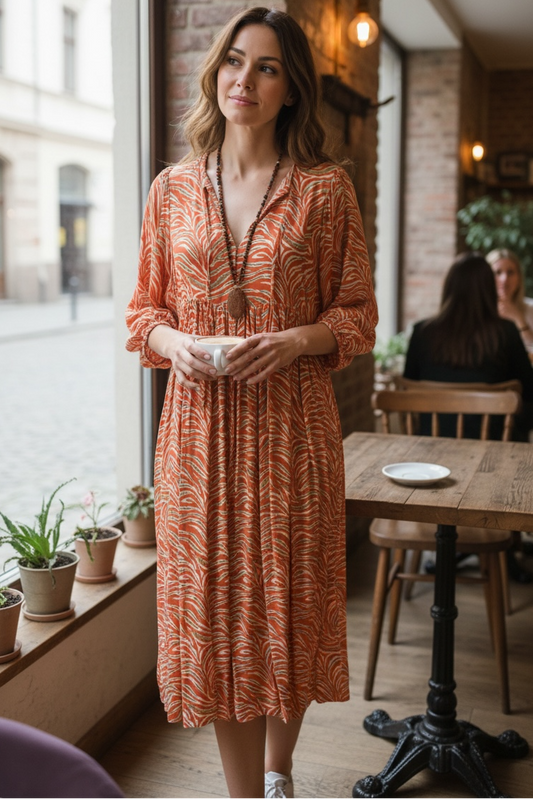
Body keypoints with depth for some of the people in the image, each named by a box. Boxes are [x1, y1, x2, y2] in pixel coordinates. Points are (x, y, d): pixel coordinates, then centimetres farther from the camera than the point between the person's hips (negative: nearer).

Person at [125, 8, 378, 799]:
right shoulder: (173, 188, 7)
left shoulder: (326, 188, 1)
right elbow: (145, 309, 12)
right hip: (201, 424, 2)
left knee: (290, 601, 9)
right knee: (217, 608, 5)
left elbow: (358, 312, 3)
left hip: (293, 424, -1)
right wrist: (172, 341, -9)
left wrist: (297, 340, -15)